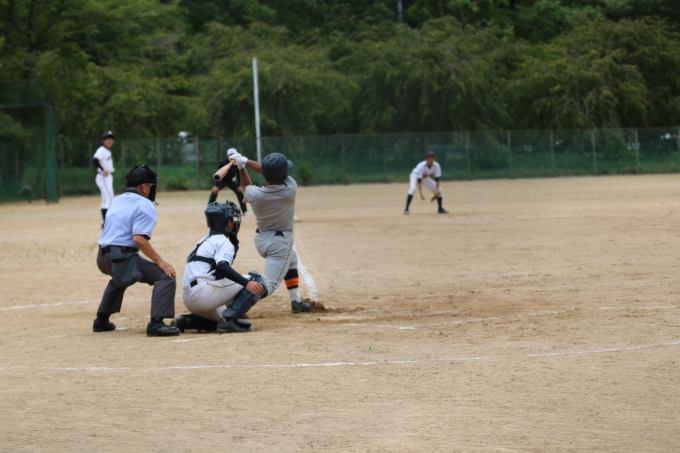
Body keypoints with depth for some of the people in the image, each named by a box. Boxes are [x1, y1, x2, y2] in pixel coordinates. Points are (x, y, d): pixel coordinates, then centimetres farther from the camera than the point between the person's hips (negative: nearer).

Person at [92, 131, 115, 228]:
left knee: (106, 200, 13)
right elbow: (95, 160, -30)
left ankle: (105, 224, 18)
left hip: (108, 177, 10)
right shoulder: (101, 150, -14)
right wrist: (103, 170, -26)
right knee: (109, 199, -15)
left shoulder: (108, 151, 16)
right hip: (103, 177, -10)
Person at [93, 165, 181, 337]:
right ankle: (156, 324, -25)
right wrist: (160, 262, -19)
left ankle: (102, 320, 41)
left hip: (102, 257, 9)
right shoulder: (144, 205, -6)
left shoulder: (116, 201, 19)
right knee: (165, 276, -11)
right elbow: (139, 238, -19)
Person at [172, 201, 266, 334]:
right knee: (255, 281, -10)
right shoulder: (223, 242, -4)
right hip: (203, 294, -9)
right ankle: (230, 319, -22)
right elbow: (223, 267, -24)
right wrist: (246, 283, -33)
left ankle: (187, 321, 12)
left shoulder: (204, 241, 24)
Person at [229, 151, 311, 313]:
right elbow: (278, 174, -9)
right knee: (269, 284, -8)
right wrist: (246, 162, -9)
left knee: (291, 259, 33)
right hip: (280, 242, -6)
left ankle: (296, 301, 34)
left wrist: (241, 166, 8)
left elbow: (246, 186, 9)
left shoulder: (255, 195, -16)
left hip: (261, 239, 6)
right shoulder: (290, 189, -22)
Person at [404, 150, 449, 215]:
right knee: (413, 188, -34)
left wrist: (437, 191, -27)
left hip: (425, 178, 5)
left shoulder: (436, 166, -26)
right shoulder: (421, 166, -39)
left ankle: (440, 209, 15)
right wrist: (421, 194, -50)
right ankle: (406, 209, -30)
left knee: (439, 190, -4)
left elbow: (437, 179, -19)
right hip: (416, 176, -5)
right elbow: (419, 181, -42)